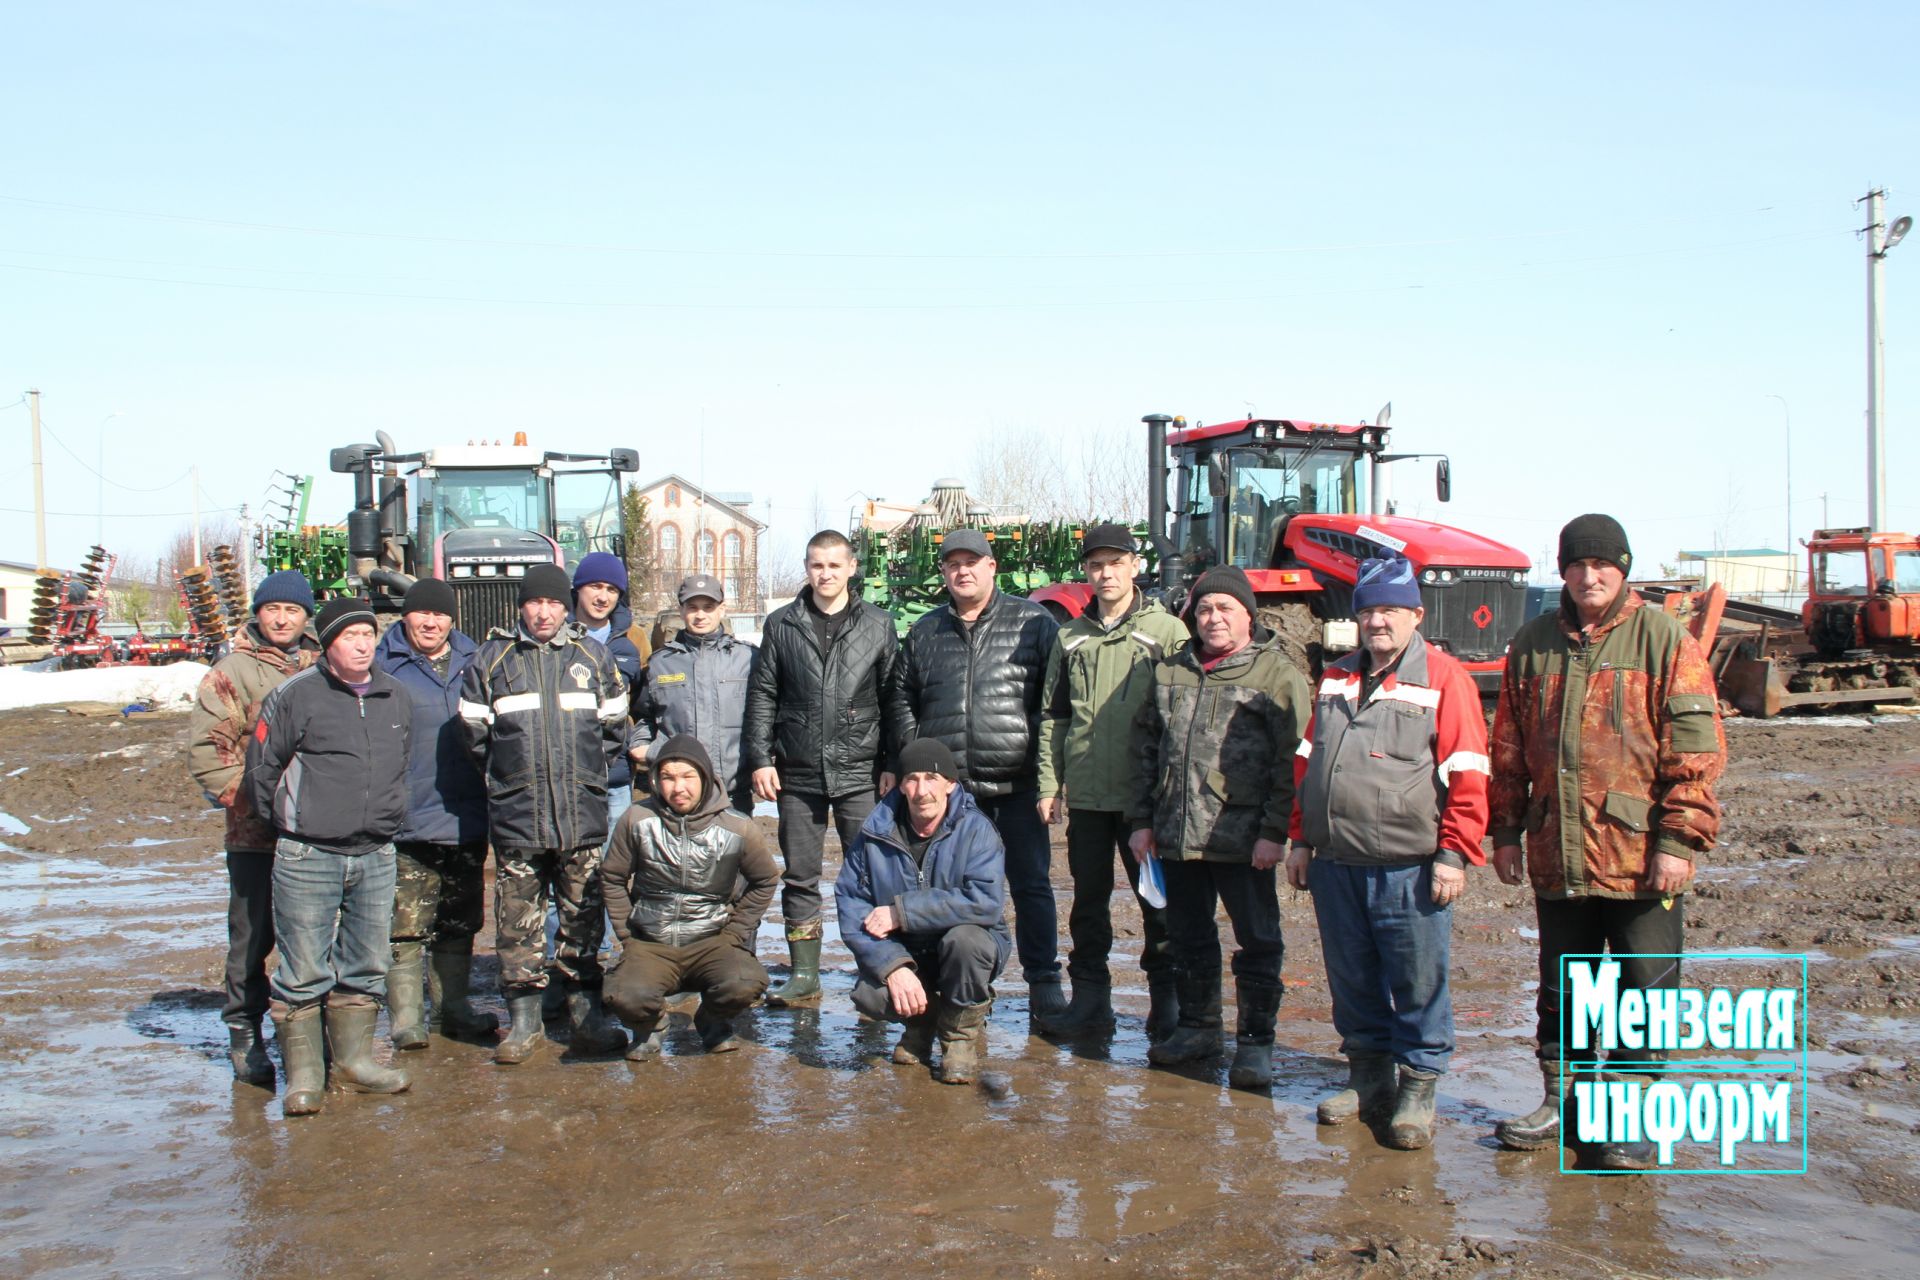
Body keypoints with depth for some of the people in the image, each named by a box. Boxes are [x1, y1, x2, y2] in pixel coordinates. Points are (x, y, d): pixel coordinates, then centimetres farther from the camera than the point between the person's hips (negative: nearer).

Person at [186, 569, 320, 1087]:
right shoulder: (232, 673, -2)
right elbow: (206, 752, -6)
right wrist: (252, 801, -13)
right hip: (255, 836, -4)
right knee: (253, 938, 2)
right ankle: (245, 1036, 15)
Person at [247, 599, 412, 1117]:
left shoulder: (396, 698, 9)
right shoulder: (295, 695, -6)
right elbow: (261, 767, 0)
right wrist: (287, 824, 6)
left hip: (376, 857, 5)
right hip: (307, 858, -5)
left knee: (366, 966, 12)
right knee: (304, 971, -1)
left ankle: (353, 1058, 25)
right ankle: (304, 1071, 7)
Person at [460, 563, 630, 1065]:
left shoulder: (594, 656, 8)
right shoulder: (492, 657, 4)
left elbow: (615, 726, 15)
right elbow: (473, 730, 8)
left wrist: (588, 772, 11)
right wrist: (506, 775, 8)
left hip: (584, 814, 1)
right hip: (515, 816, -1)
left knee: (584, 919, 7)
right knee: (518, 924, 3)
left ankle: (586, 1015, 16)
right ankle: (523, 1020, 13)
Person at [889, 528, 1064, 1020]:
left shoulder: (1032, 622, 1)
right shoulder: (925, 632, 12)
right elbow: (903, 698, 18)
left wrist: (1050, 771, -8)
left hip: (1016, 783, -3)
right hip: (948, 787, 3)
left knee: (1030, 885, 3)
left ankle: (1044, 984, 12)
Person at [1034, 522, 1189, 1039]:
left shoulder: (1167, 631, -1)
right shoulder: (1071, 637, 12)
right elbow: (1053, 715, 13)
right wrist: (1050, 783, 6)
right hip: (1086, 795, 4)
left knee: (1158, 900, 4)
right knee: (1089, 899, 11)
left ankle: (1167, 1000, 15)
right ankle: (1090, 996, 22)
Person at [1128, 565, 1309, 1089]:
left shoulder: (1276, 674, -4)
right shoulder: (1169, 671, 13)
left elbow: (1290, 760, -8)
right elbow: (1145, 746, 15)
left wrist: (1275, 831, -14)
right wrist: (1142, 820, 9)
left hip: (1243, 839, -5)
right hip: (1177, 836, 5)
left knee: (1257, 941, 3)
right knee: (1190, 937, 16)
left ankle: (1256, 1041, 14)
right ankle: (1198, 1027, 30)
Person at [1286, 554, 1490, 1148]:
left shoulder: (1444, 679, -4)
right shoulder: (1336, 679, 14)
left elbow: (1467, 776, -7)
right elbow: (1307, 761, 19)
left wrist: (1454, 854, -11)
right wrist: (1302, 839, 15)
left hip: (1409, 868, -5)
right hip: (1335, 864, 6)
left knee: (1419, 983, 2)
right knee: (1351, 978, 14)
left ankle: (1418, 1089, 15)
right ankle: (1367, 1076, 28)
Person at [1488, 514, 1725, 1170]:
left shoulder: (1665, 640, -4)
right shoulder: (1534, 643, 8)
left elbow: (1697, 751, -8)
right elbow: (1509, 746, 14)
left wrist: (1679, 840, -13)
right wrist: (1507, 831, 11)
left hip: (1640, 859, -4)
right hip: (1557, 855, 4)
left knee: (1644, 992, 5)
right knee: (1561, 988, 15)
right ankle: (1563, 1101, 30)